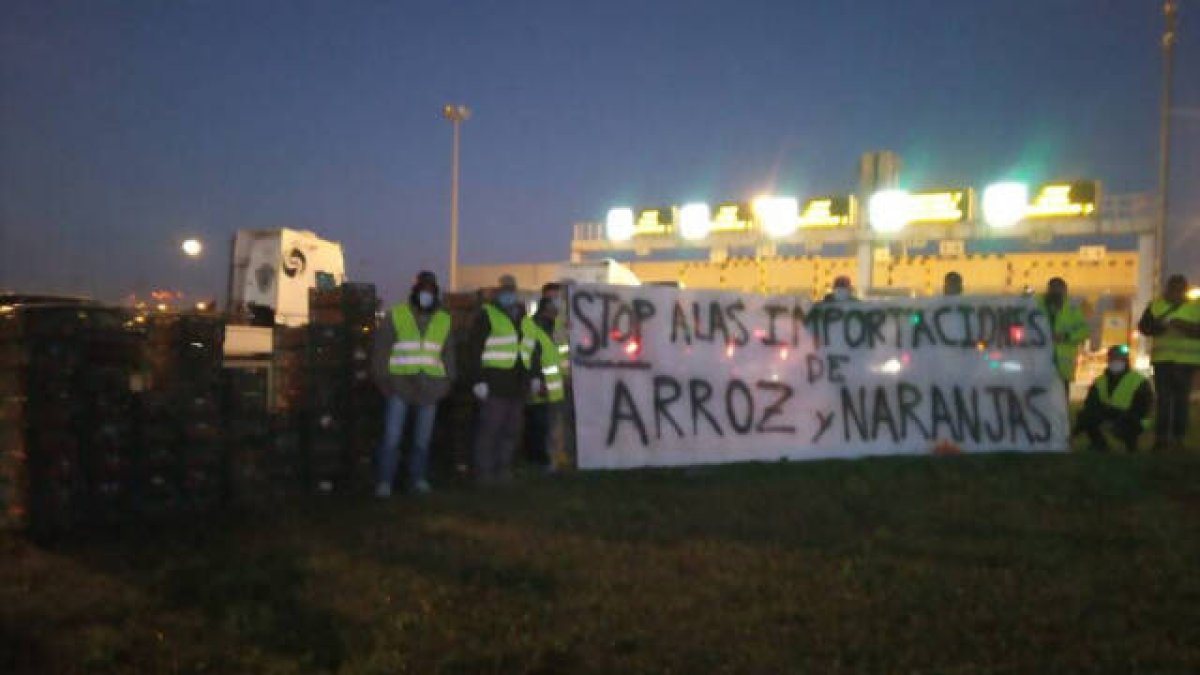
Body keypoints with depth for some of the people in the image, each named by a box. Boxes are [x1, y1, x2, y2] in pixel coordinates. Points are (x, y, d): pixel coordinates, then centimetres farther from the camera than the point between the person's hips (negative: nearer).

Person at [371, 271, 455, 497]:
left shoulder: (444, 320, 10)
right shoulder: (395, 316, -1)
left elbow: (448, 354, 17)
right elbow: (381, 350, 1)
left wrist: (447, 381, 9)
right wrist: (382, 379, -4)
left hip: (429, 388, 3)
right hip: (399, 386, -3)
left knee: (423, 438, 7)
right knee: (392, 436, -7)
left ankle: (418, 479, 16)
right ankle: (384, 482, -1)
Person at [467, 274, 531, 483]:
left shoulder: (522, 316, 18)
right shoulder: (487, 315, -3)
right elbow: (475, 349, -9)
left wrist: (534, 375, 20)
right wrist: (477, 379, -16)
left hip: (517, 384, 7)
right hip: (495, 383, -7)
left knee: (512, 430, 11)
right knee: (490, 428, -5)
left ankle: (503, 468, 22)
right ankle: (484, 470, 4)